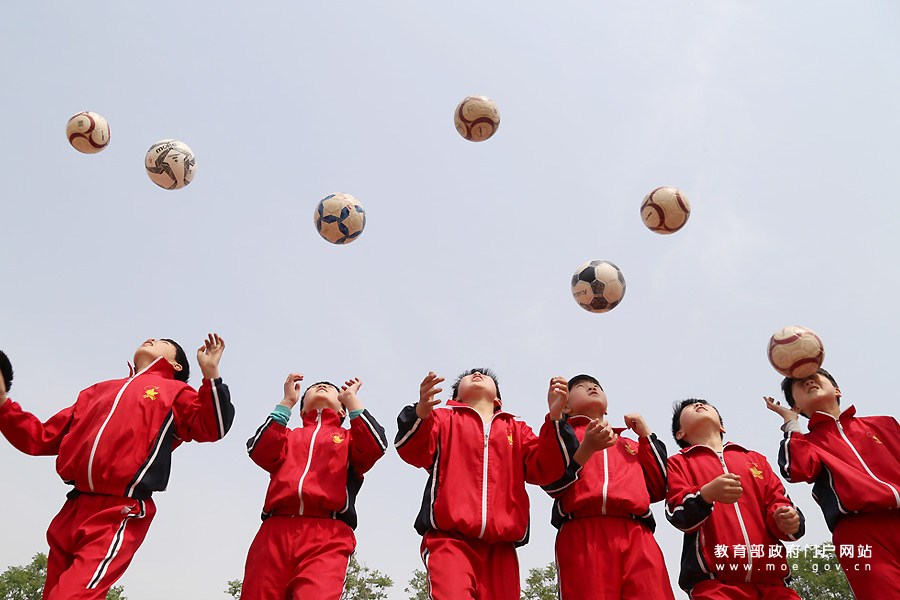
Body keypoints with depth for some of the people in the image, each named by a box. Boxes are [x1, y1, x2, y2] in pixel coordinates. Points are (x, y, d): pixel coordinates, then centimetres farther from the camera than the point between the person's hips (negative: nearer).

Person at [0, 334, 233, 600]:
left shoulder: (175, 391, 8)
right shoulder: (98, 391, 24)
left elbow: (211, 428, -7)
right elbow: (41, 438, 24)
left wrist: (210, 374, -16)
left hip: (118, 515, -6)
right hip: (71, 513, 6)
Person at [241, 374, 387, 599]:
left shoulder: (349, 437, 27)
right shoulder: (288, 436, 30)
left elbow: (374, 447, 4)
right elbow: (259, 451, 7)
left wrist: (351, 399, 11)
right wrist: (287, 402, 12)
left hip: (328, 535, -2)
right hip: (275, 531, 2)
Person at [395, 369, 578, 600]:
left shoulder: (517, 429, 24)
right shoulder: (442, 418, 16)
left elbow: (545, 470, 9)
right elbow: (412, 452, -1)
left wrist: (555, 416, -4)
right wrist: (421, 412, -22)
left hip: (500, 547, 3)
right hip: (450, 538, -3)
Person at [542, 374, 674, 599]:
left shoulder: (630, 445, 33)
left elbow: (658, 490, 18)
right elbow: (551, 485, 2)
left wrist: (646, 435, 20)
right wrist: (587, 448, -11)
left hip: (637, 536, 3)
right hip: (581, 533, -3)